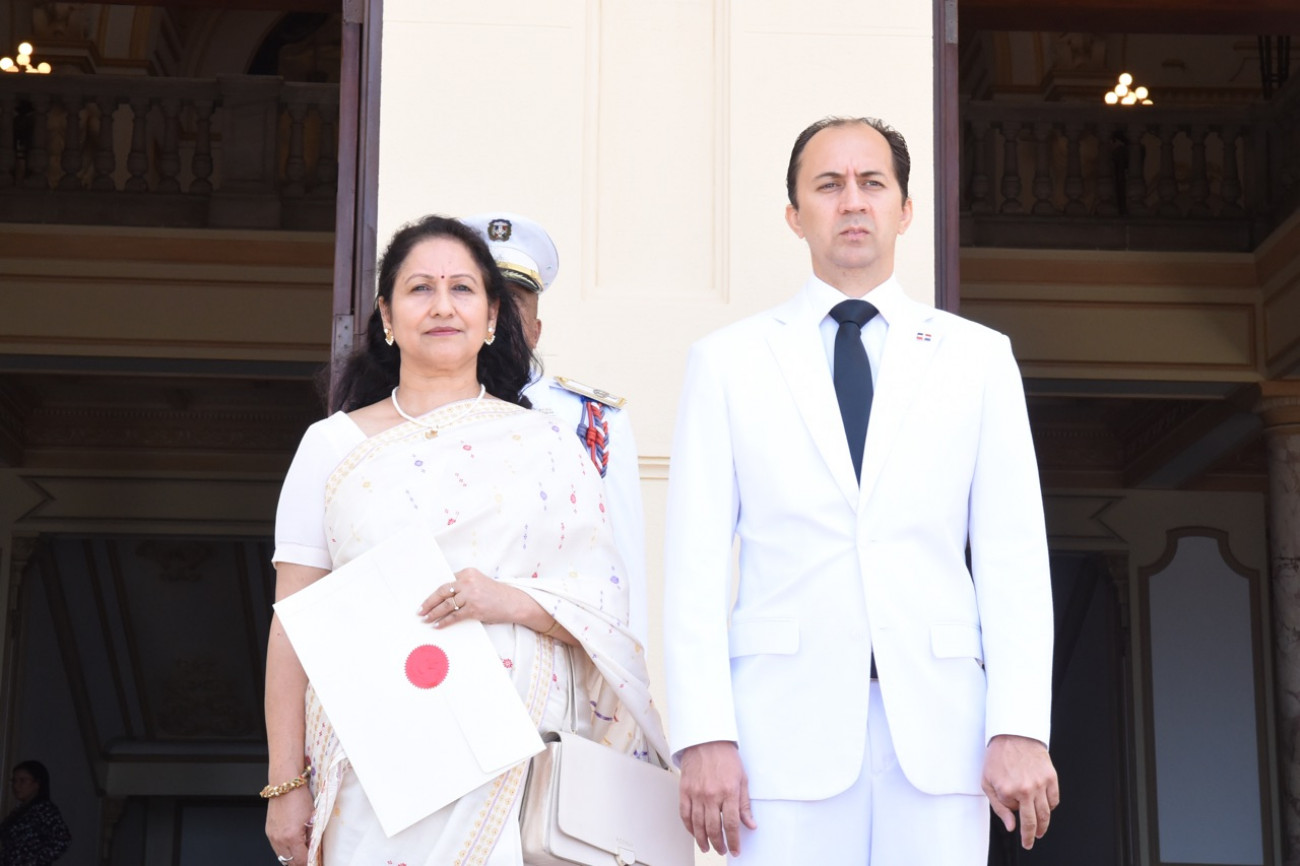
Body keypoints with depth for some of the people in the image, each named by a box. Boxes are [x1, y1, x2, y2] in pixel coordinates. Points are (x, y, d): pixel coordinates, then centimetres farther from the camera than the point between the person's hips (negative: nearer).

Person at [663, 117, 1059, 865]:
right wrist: (704, 736, -6)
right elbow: (698, 559, 3)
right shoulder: (728, 361, 9)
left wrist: (1020, 728, -5)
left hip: (937, 722, 1)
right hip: (788, 726, -1)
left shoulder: (979, 357, 11)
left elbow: (1012, 554, 5)